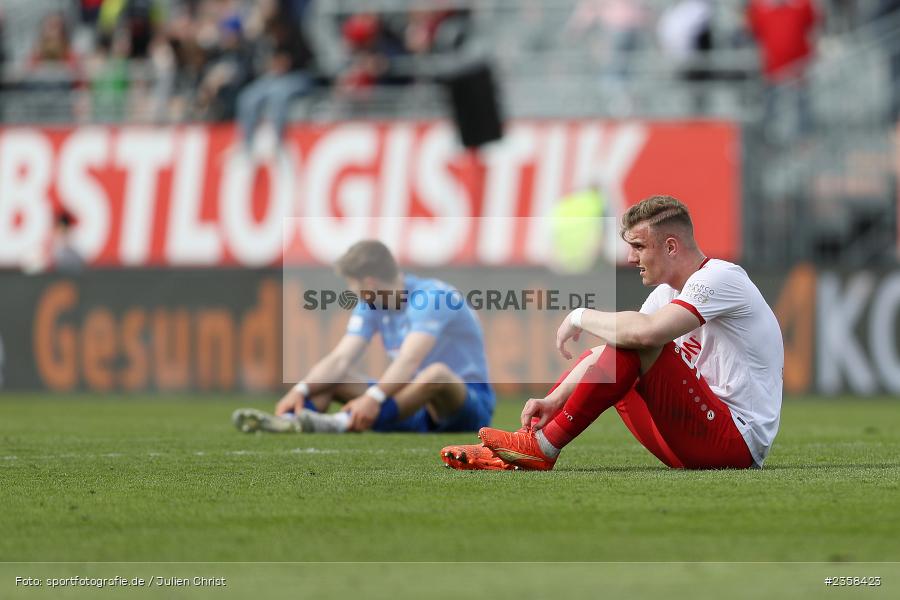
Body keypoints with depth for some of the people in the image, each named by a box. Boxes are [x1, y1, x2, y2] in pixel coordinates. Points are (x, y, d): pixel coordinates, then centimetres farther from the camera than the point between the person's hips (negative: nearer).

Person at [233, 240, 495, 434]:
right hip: (418, 408, 7)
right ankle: (290, 421, -34)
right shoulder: (370, 306, 3)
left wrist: (373, 398, -48)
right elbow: (340, 359, -8)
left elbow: (409, 361, -34)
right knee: (329, 378, -3)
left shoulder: (433, 295, -20)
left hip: (470, 405, -7)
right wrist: (301, 390, -25)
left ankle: (344, 423, -52)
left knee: (437, 372, -39)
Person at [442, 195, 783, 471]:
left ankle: (544, 447, -14)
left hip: (738, 443, -10)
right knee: (602, 357, 16)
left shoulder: (721, 278, -15)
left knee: (634, 343, -24)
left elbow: (644, 331, -30)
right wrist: (555, 399, -4)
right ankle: (505, 455, 5)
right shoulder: (666, 293, 15)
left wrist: (580, 317, -14)